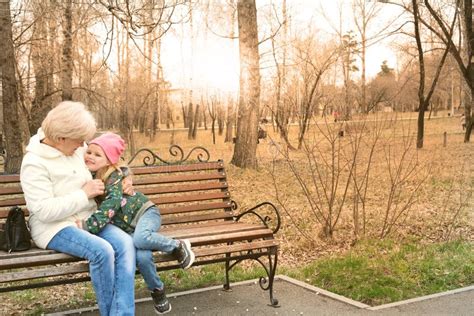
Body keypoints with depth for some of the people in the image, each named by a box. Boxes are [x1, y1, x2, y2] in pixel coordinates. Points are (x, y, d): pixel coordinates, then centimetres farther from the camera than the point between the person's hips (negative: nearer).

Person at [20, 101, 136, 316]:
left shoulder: (76, 149, 6)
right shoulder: (34, 164, -15)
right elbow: (44, 211, -22)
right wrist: (84, 194, -20)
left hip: (87, 218, 7)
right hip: (55, 227, -7)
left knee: (125, 243, -23)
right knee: (102, 250, -33)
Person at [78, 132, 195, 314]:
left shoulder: (114, 177, -17)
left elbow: (111, 206, -30)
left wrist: (88, 225, -39)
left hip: (145, 212, -4)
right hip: (127, 226, 4)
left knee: (140, 239, -39)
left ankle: (178, 246, -13)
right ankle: (157, 290, -2)